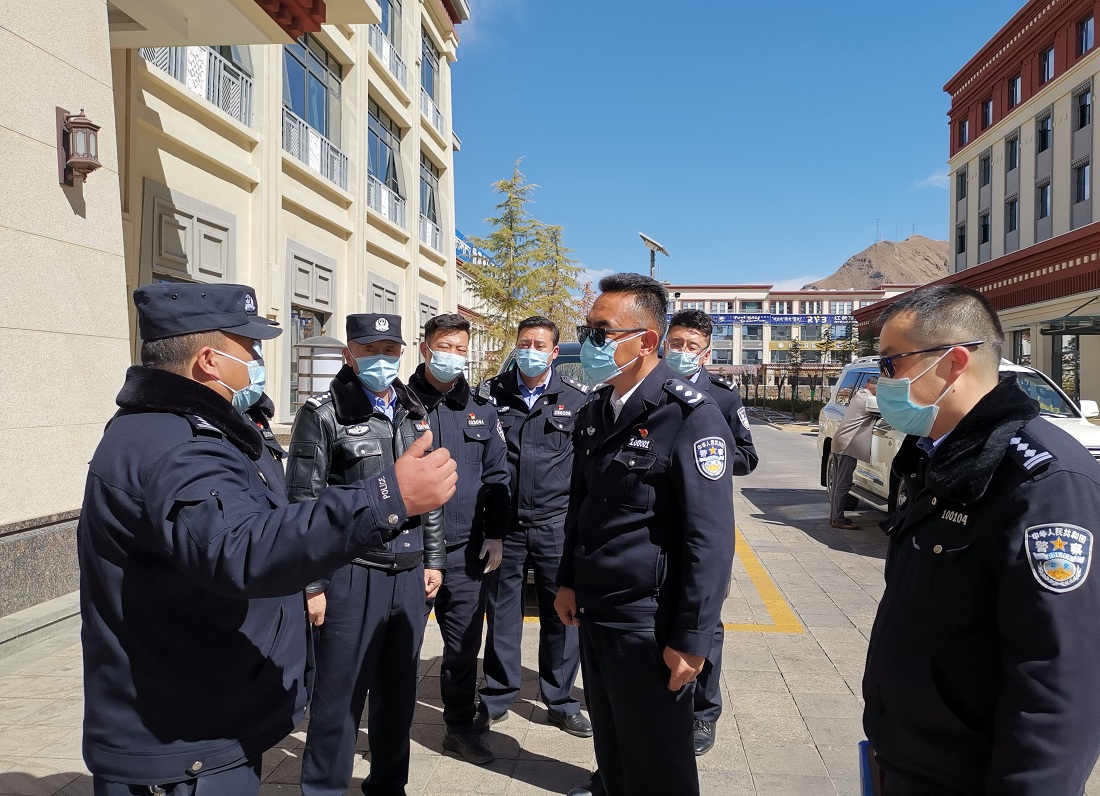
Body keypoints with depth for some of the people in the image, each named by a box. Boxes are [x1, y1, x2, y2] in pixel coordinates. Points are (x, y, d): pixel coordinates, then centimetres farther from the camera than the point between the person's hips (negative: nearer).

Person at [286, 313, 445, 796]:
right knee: (340, 694, 6)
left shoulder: (415, 414, 10)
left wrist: (433, 559, 13)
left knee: (399, 691, 16)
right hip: (352, 576, -5)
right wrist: (311, 585, -10)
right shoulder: (323, 415, -7)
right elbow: (303, 506, -8)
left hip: (410, 575, 5)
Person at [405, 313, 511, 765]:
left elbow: (496, 477, 11)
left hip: (464, 549, 3)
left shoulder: (481, 411, 9)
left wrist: (494, 535, 5)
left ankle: (460, 727, 26)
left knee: (464, 642, 10)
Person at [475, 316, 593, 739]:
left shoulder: (578, 398, 0)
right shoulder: (490, 393, 2)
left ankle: (560, 701, 26)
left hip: (556, 523, 0)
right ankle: (496, 699, 29)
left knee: (562, 613, 8)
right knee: (501, 612, 12)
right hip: (502, 522, 1)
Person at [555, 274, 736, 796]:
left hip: (647, 623, -7)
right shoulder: (595, 412, 7)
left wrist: (691, 639, -19)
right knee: (609, 745, 22)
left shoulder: (691, 416, -18)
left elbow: (711, 538, -19)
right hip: (591, 612, 7)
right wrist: (569, 581, 15)